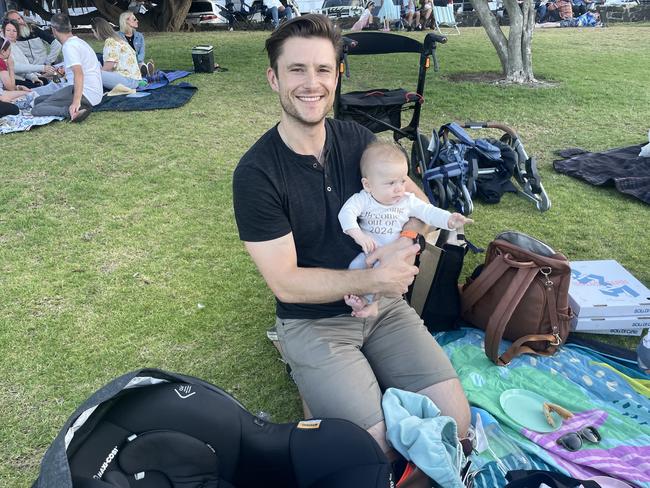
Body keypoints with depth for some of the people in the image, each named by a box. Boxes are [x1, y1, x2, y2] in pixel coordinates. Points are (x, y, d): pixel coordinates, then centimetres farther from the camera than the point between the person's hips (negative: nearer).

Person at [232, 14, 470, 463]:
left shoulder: (358, 139, -1)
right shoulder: (256, 173, -16)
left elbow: (416, 201, 8)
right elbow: (286, 284, -16)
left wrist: (401, 246, -13)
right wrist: (374, 278, -23)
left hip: (383, 306, 4)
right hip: (313, 322, -4)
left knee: (454, 418, -8)